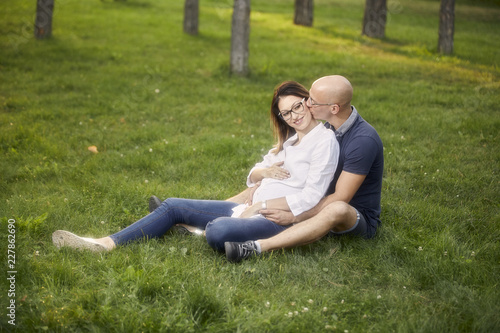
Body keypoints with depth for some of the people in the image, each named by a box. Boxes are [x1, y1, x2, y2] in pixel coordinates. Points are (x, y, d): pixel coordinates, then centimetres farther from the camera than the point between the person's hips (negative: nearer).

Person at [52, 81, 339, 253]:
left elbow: (310, 198, -17)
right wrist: (264, 171, -2)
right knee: (173, 206, 2)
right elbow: (252, 177, 22)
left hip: (278, 219, -9)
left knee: (218, 232, -41)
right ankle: (107, 244, -4)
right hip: (252, 208, 9)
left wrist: (260, 205, -12)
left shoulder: (325, 139, -8)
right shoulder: (290, 140, 19)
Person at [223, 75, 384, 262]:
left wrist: (294, 217, -27)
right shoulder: (330, 127, 2)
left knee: (337, 210, -43)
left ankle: (256, 247, -50)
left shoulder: (363, 140, -25)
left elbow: (340, 198, -26)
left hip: (360, 217, -9)